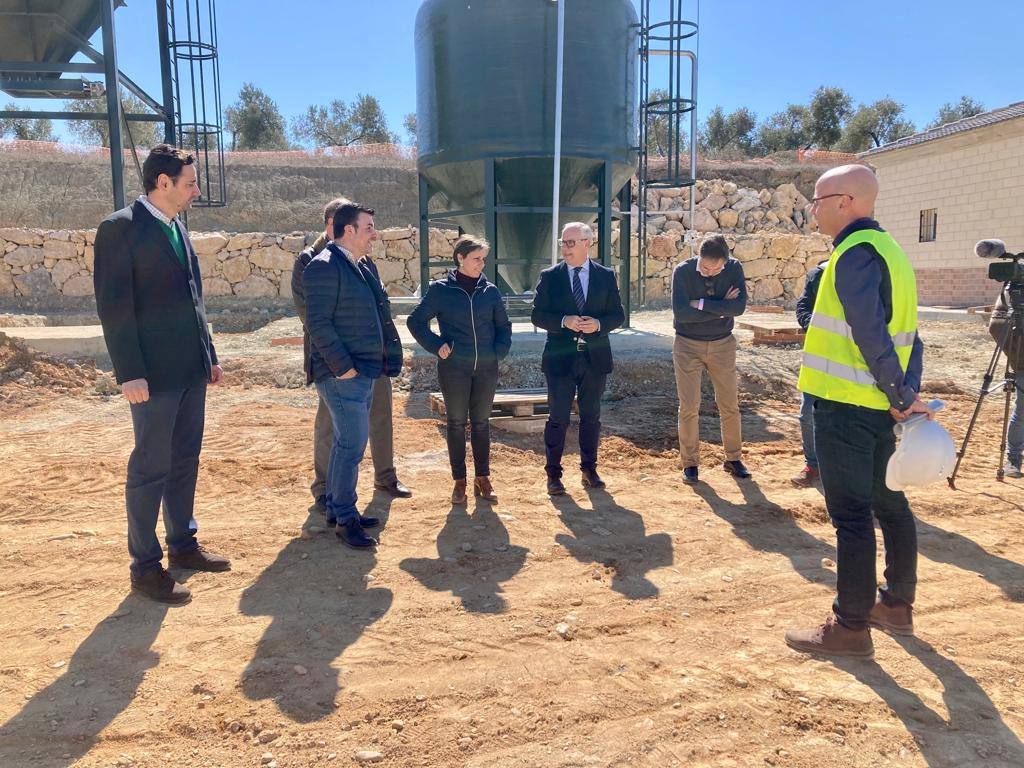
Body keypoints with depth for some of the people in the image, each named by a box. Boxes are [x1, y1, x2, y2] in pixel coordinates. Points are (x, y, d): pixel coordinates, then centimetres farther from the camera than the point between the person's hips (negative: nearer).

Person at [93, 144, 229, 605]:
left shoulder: (177, 227, 14)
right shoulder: (120, 228, -10)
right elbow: (113, 305, -14)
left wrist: (209, 355, 16)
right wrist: (129, 373, -18)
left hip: (190, 368, 8)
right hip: (154, 373, -8)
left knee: (185, 461, 15)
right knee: (150, 468, 0)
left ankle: (182, 545, 30)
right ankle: (145, 567, 12)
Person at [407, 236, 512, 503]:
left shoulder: (490, 291, 4)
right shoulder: (440, 290, -3)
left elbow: (503, 325, 14)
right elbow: (416, 321, 2)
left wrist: (499, 351, 1)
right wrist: (436, 346, -7)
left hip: (486, 369, 2)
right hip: (454, 369, -2)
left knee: (481, 423, 10)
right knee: (456, 424, 5)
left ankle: (483, 478, 20)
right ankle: (459, 481, 15)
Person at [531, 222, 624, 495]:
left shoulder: (606, 276, 3)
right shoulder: (549, 277, 0)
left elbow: (618, 315, 3)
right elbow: (537, 315, -3)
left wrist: (598, 324, -17)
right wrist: (564, 321, -19)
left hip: (595, 358, 2)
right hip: (560, 357, -2)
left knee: (591, 417, 12)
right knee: (557, 419, 2)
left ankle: (589, 470, 26)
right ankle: (553, 475, 12)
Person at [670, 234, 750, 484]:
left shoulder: (734, 269, -8)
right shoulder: (683, 271, -15)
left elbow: (740, 305, -20)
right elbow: (681, 312, -24)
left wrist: (702, 304, -25)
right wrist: (721, 308, -20)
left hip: (722, 344, 2)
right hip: (688, 345, -2)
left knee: (729, 405, 9)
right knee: (689, 407, 0)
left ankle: (733, 459, 25)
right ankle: (690, 463, 12)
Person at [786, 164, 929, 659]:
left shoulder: (855, 253, -14)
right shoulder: (887, 249, 16)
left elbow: (871, 335, -22)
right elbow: (905, 332, 13)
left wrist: (902, 397, -14)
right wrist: (909, 394, 7)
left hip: (845, 406, -10)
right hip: (878, 407, 10)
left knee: (851, 516, -2)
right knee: (889, 504, 17)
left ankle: (850, 628, 7)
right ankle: (897, 606, 31)